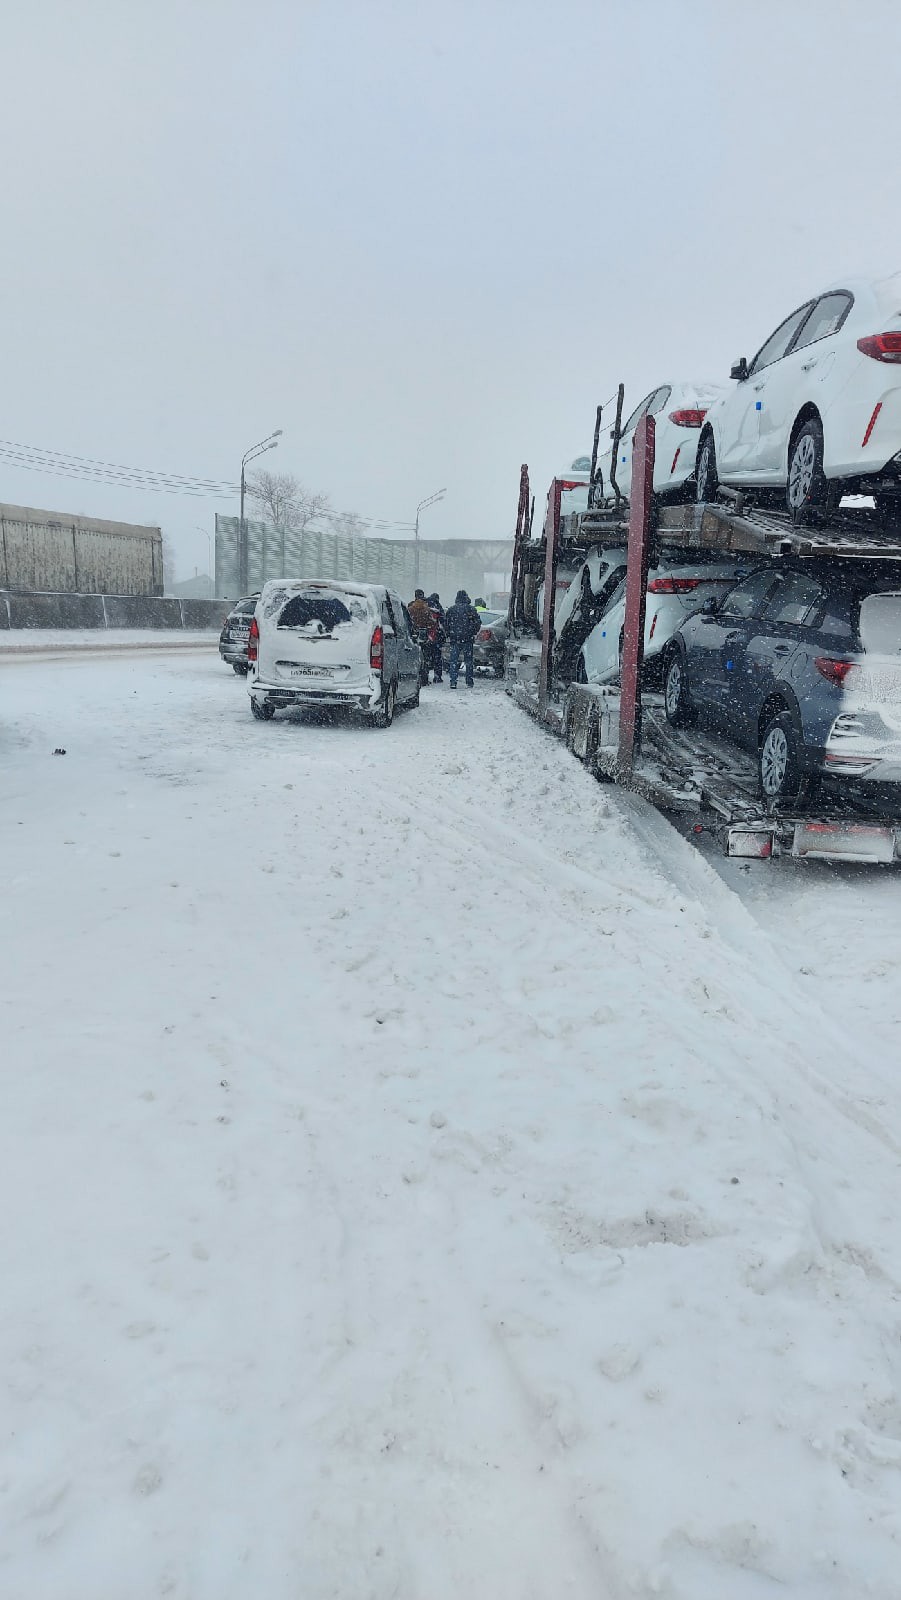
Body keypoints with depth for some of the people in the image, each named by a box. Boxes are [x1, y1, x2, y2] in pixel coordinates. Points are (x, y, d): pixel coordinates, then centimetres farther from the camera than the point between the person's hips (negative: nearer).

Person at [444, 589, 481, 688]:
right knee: (468, 661, 7)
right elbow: (478, 622, -3)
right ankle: (469, 682, 9)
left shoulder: (450, 609, 3)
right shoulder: (471, 609, -1)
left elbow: (445, 623, 3)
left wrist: (449, 634, 13)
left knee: (454, 661, 3)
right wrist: (474, 633, 9)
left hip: (454, 639, 1)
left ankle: (453, 682, -6)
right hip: (468, 639, -1)